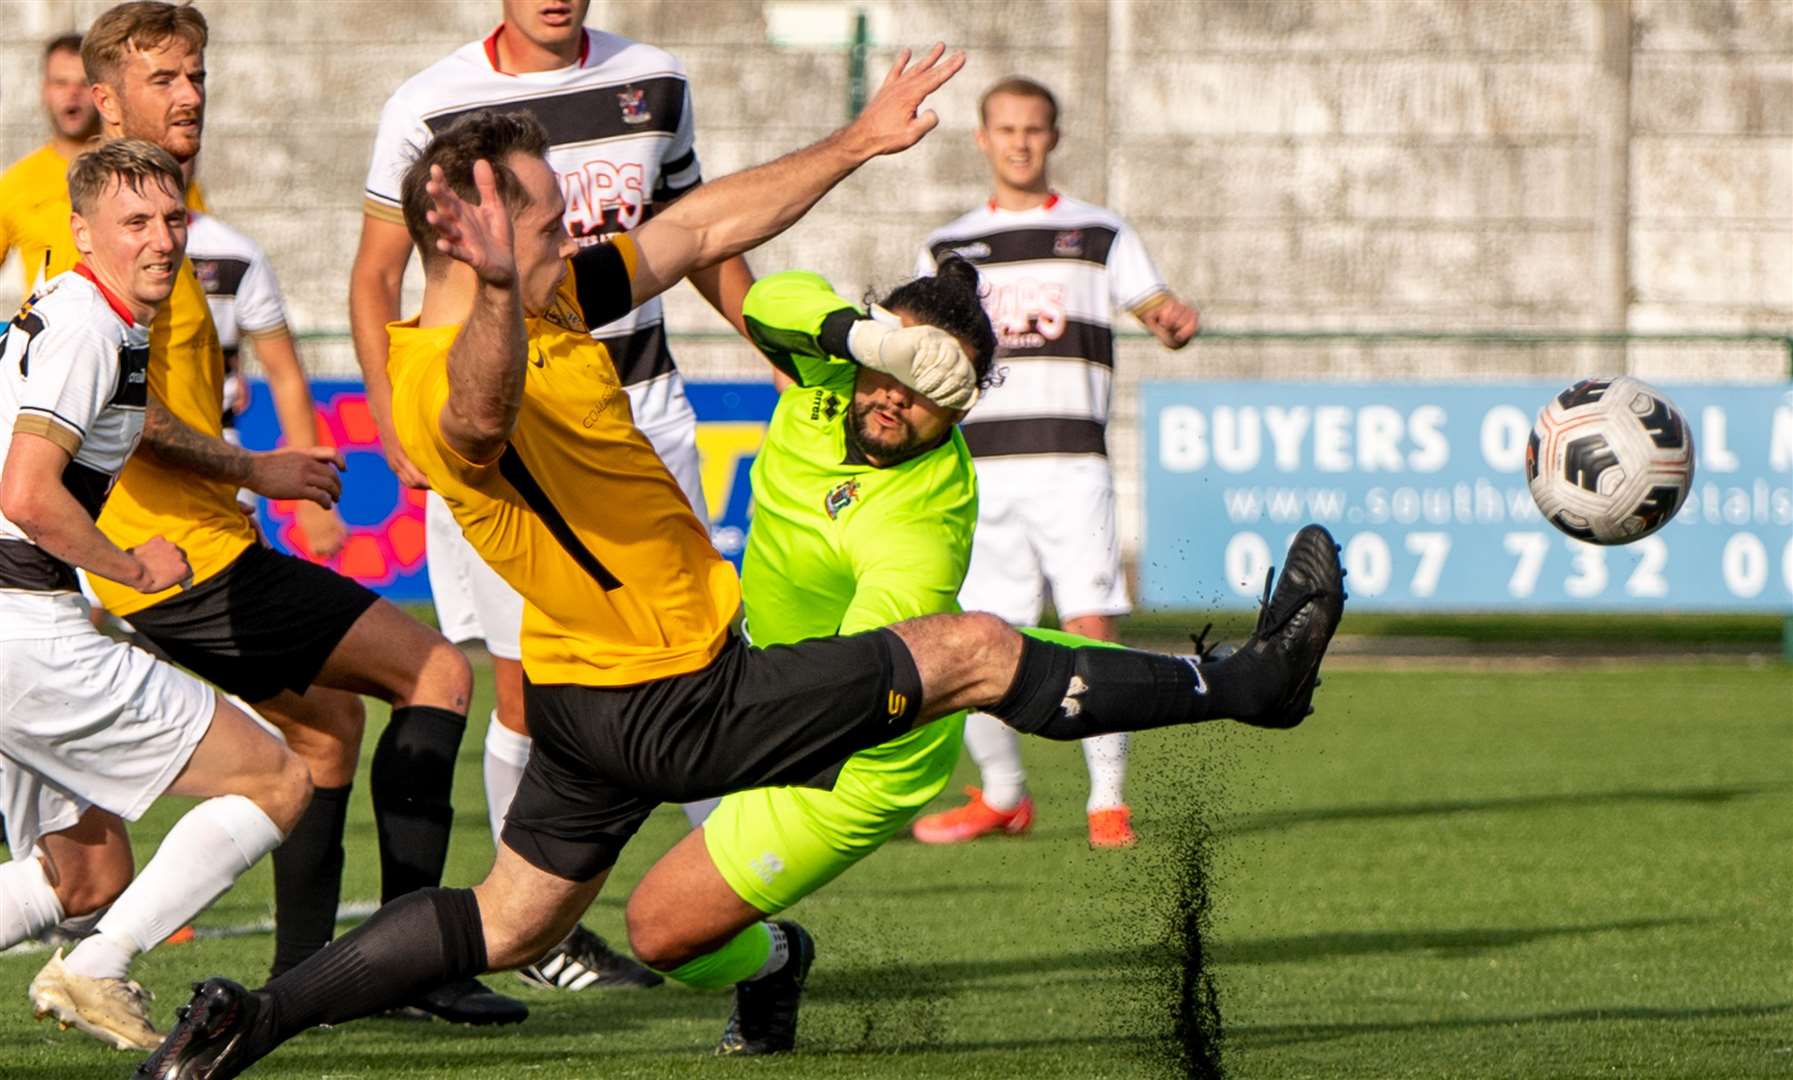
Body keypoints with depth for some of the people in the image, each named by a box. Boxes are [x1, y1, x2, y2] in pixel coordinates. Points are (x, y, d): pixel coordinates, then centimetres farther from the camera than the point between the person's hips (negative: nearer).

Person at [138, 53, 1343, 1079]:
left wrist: (860, 142, 12)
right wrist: (498, 288, -75)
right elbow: (479, 411, -55)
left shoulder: (555, 296, 0)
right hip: (675, 707, -10)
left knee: (508, 925, 20)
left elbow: (707, 224, 10)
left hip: (596, 696, 10)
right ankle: (1248, 681, 16)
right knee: (980, 652, 0)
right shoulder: (445, 385, -29)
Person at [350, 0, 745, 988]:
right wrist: (396, 425, -9)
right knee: (532, 690, -4)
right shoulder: (432, 107, -5)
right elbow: (375, 276, 1)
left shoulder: (653, 83, 6)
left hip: (639, 405, 3)